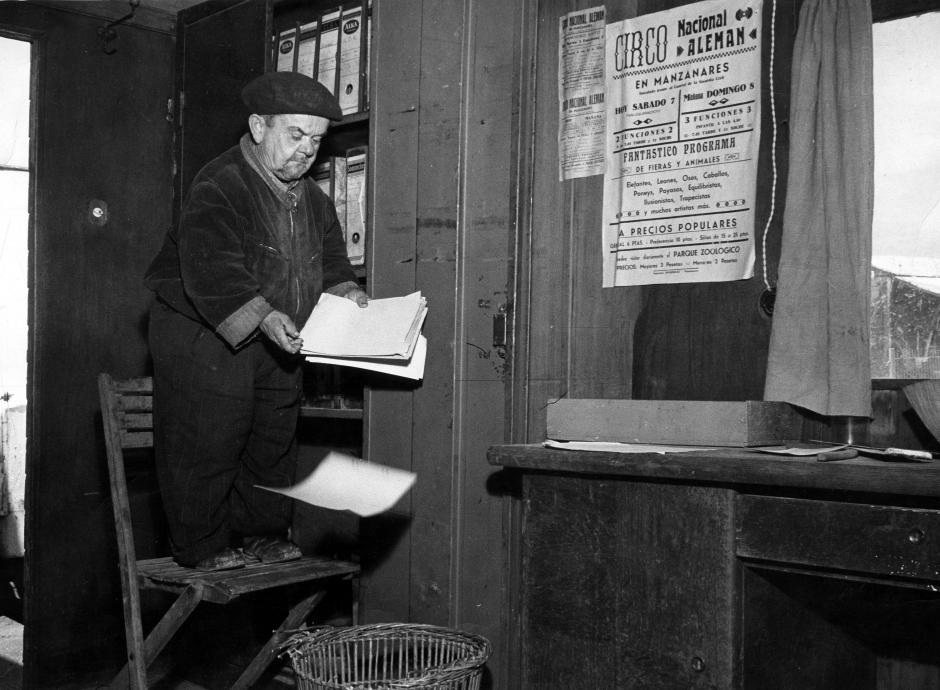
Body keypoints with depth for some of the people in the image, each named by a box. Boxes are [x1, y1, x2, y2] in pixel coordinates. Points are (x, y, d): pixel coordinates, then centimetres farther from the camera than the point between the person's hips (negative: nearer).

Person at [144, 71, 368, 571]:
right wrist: (262, 316, -41)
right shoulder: (217, 188, -19)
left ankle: (264, 533, 28)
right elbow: (211, 271, -30)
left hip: (277, 340, 8)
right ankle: (202, 546, 11)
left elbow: (329, 261, 14)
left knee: (275, 437, 13)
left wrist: (345, 291, -8)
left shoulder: (313, 200, 7)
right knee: (207, 441, -3)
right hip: (204, 332, -7)